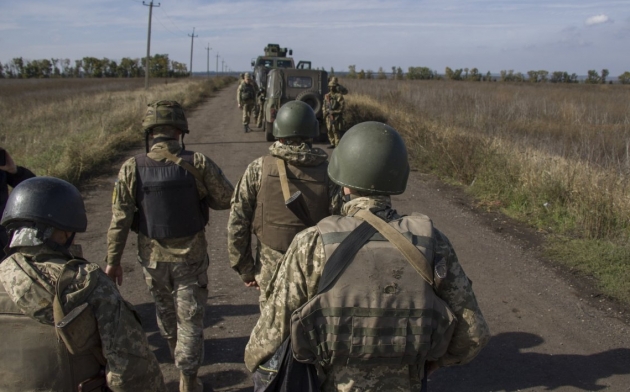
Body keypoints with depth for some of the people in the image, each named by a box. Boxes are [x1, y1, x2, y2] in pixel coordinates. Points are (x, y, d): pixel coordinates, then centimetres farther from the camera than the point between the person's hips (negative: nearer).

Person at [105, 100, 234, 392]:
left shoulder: (132, 169, -12)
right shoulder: (198, 163, -16)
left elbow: (120, 220, -10)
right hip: (191, 256, -2)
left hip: (153, 257, 3)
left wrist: (113, 260, 0)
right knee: (190, 318, 9)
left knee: (165, 311, 26)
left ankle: (179, 359, 48)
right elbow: (227, 199, -8)